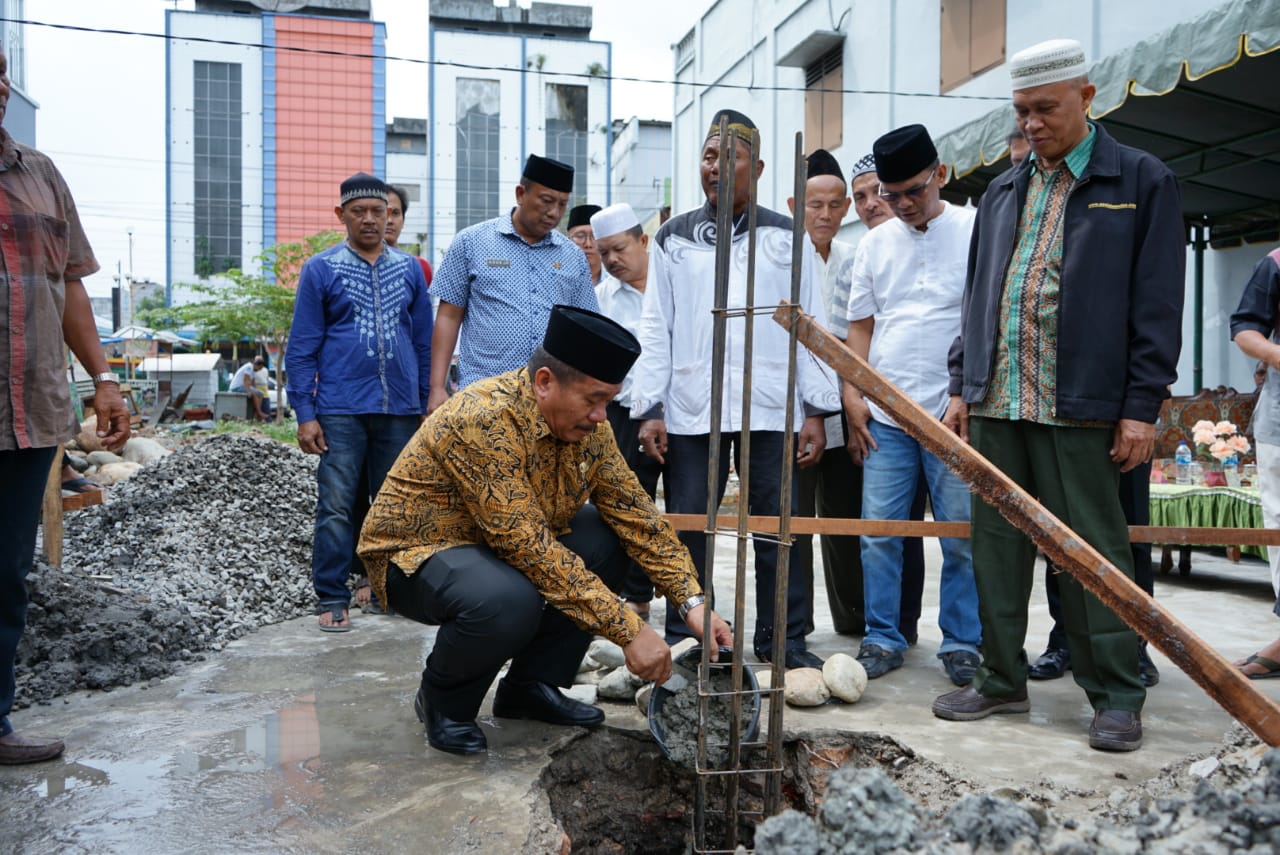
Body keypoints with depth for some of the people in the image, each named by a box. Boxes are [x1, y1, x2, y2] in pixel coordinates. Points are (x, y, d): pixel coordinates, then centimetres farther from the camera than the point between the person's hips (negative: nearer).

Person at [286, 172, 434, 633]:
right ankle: (332, 599, 8)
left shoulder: (409, 268, 11)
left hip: (400, 410, 3)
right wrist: (305, 413, -6)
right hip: (341, 410, -3)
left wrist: (428, 403, 9)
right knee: (337, 506, -2)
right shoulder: (321, 269, 2)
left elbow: (424, 340, 13)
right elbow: (302, 347, 1)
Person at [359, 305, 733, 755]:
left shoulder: (586, 424, -7)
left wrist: (692, 603, -15)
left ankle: (530, 685, 5)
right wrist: (629, 631, -33)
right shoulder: (483, 419, -31)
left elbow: (636, 513, -4)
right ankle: (443, 699, -3)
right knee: (509, 601, -36)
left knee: (606, 539, -7)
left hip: (500, 549, 8)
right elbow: (529, 547, -34)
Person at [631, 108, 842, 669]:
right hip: (690, 408, 1)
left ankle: (783, 639, 17)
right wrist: (649, 408, 0)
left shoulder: (785, 237, 10)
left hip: (771, 408, 0)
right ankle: (682, 641, 16)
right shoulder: (673, 239, 12)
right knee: (687, 530, 4)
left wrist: (816, 410, 0)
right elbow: (655, 329, 8)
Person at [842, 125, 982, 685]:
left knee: (961, 537, 3)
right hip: (884, 416, 3)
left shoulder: (976, 230, 1)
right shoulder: (875, 244, 13)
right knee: (878, 533, 5)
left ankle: (961, 643, 17)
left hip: (954, 414, -3)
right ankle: (882, 639, 17)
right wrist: (852, 395, 4)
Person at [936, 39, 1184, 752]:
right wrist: (963, 387, 11)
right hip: (995, 403, 5)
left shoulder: (1142, 182, 2)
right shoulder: (1002, 193, 17)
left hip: (1078, 405, -5)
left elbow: (1157, 304, -4)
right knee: (996, 546, 9)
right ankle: (1003, 679, 22)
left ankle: (1118, 696, 14)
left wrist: (1142, 407, -9)